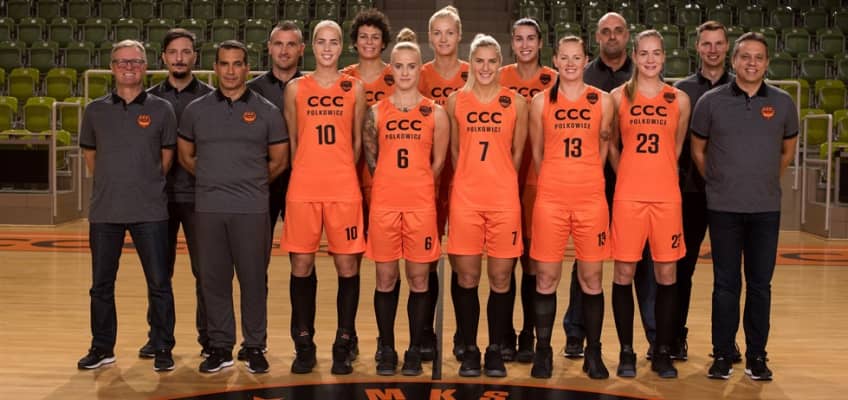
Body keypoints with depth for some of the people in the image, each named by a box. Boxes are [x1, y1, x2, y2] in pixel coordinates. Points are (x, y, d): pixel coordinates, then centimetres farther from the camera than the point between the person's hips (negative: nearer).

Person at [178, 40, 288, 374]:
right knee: (213, 279, 6)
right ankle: (220, 347, 16)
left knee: (253, 279, 2)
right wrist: (214, 180, 12)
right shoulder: (196, 110, 8)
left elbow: (279, 161, 9)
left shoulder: (266, 111, 3)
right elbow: (186, 156, 16)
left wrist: (251, 184, 10)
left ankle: (254, 347, 13)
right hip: (208, 208, 2)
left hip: (252, 209, -2)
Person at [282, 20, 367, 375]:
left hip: (344, 189, 0)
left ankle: (344, 345, 12)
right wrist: (303, 173, 7)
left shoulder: (354, 88, 6)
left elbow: (357, 140, 9)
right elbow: (292, 141, 11)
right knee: (301, 266, 2)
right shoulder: (296, 88, 7)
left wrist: (342, 171, 5)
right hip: (302, 188, 0)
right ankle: (304, 345, 13)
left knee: (347, 265, 1)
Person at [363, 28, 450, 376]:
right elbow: (371, 158, 11)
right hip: (384, 203, 1)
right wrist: (392, 184, 9)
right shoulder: (377, 112, 5)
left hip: (421, 204, 0)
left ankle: (414, 351, 14)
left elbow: (438, 163, 9)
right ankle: (387, 350, 15)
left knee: (418, 278, 4)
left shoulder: (435, 113, 4)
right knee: (386, 278, 4)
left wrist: (416, 187, 9)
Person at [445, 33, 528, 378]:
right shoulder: (456, 100, 5)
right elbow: (454, 151, 12)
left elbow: (517, 154, 11)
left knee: (500, 279, 4)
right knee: (467, 277, 3)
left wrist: (498, 180, 12)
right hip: (465, 198, 0)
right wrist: (472, 179, 12)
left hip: (504, 199, 0)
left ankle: (495, 350, 16)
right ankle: (469, 350, 15)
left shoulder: (516, 102, 4)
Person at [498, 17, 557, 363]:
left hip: (538, 178, -1)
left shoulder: (553, 81, 3)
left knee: (532, 257, 2)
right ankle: (505, 335, 13)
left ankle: (529, 335, 12)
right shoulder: (500, 78, 7)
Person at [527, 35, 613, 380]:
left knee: (592, 278, 5)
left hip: (591, 199, 0)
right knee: (546, 277, 3)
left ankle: (593, 353, 16)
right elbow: (536, 152, 11)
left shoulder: (602, 101, 4)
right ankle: (543, 352, 15)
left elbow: (604, 146, 12)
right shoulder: (541, 101, 3)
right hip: (550, 199, 0)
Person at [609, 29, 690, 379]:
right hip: (628, 196, -1)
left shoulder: (679, 100, 6)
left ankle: (663, 352, 15)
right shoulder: (619, 96, 3)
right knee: (624, 272, 1)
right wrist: (629, 175, 10)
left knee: (666, 274, 4)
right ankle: (626, 352, 12)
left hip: (667, 196, 1)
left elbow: (676, 149, 16)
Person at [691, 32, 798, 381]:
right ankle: (722, 355, 13)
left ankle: (757, 356, 16)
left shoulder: (782, 103, 3)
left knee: (760, 284, 6)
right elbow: (698, 150, 8)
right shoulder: (711, 101, -2)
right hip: (723, 208, -1)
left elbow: (788, 150, 16)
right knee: (726, 284, 4)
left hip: (766, 208, 1)